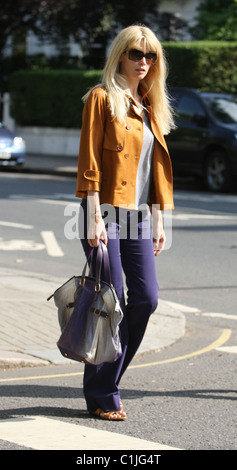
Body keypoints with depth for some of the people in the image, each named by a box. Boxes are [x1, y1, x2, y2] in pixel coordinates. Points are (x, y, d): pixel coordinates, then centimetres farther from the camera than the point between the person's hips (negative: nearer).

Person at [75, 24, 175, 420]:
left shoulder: (150, 106, 17)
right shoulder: (102, 98, -4)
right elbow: (89, 162, -10)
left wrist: (158, 220, 13)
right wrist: (94, 217, -16)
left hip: (138, 215, 6)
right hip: (106, 210, -6)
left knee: (146, 298, -1)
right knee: (111, 301, -7)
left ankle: (106, 380, 15)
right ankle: (101, 396, 5)